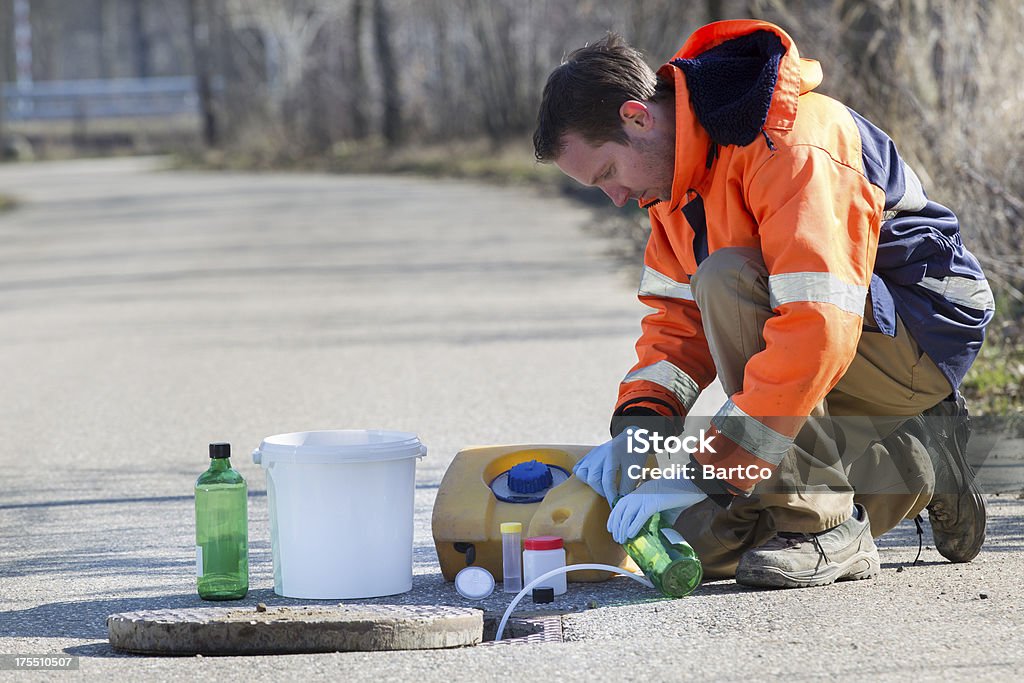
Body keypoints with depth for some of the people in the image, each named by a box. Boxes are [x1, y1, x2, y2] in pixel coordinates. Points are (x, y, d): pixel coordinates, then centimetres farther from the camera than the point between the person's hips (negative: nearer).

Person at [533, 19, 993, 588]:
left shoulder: (789, 143, -27)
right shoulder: (680, 169, 2)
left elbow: (817, 331, -36)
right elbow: (680, 317, 5)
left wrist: (709, 472, -36)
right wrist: (639, 424, -14)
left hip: (922, 338, -9)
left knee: (725, 279, -31)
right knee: (705, 535, -3)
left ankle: (823, 526, -24)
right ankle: (910, 467, 13)